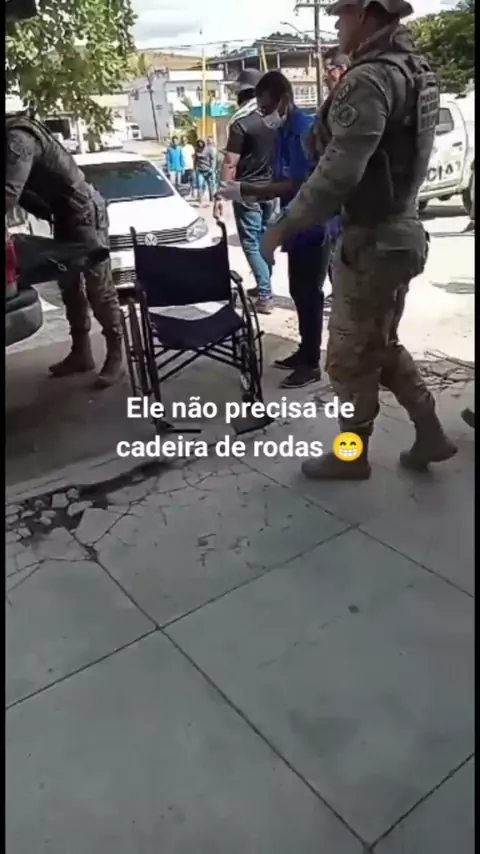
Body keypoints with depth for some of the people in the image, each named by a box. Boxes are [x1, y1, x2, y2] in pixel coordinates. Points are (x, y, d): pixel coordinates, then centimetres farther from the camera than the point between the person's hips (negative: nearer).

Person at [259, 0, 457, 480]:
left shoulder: (369, 79, -19)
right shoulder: (416, 70, 12)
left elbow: (338, 173, -26)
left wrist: (285, 225, -17)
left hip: (371, 241, -10)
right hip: (399, 232, 10)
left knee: (349, 358, 4)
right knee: (383, 346, 20)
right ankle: (430, 435, 27)